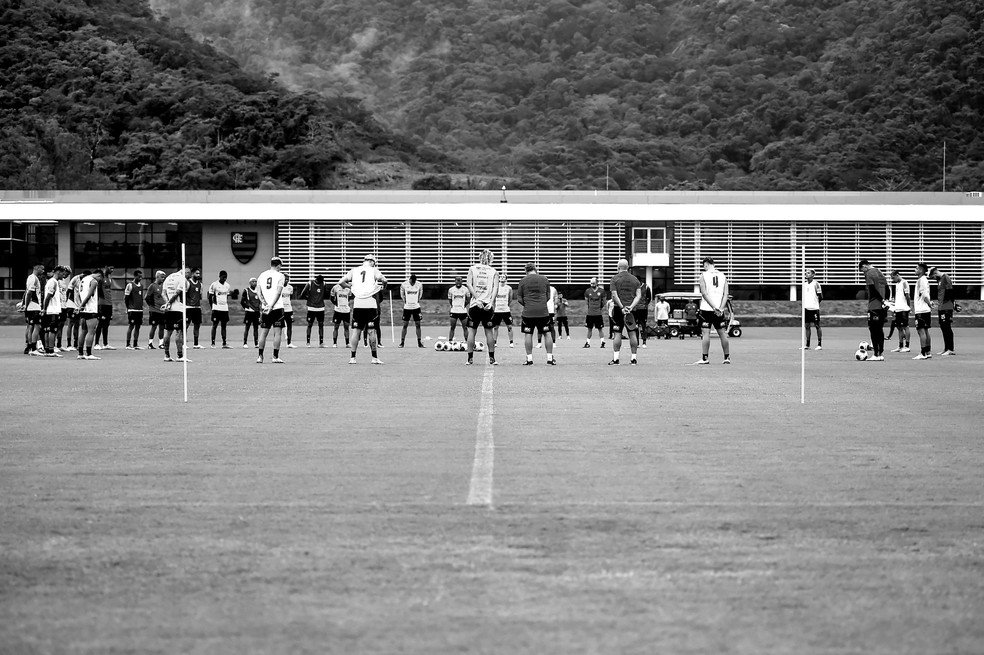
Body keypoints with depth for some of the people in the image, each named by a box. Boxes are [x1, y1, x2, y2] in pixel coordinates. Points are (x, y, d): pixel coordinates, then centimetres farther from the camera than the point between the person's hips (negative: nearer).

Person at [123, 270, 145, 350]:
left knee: (138, 326, 7)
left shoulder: (141, 285, 14)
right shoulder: (130, 285, -8)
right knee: (131, 326, -6)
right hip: (132, 310, -7)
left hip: (140, 310, 7)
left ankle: (135, 345, 11)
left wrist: (142, 306, 16)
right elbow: (126, 298, -7)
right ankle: (128, 345, -1)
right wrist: (128, 308, -8)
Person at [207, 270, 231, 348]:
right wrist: (212, 307, -5)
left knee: (224, 325, 5)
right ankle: (213, 343, -1)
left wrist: (227, 305, 11)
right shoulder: (214, 285, -6)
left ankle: (224, 343, 5)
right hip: (216, 308, -5)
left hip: (225, 309, 5)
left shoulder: (227, 285, 11)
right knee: (215, 325, -3)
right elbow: (209, 297, -2)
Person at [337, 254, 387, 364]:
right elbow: (383, 280, -12)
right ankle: (374, 357, 6)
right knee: (371, 331, 2)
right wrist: (383, 287, 9)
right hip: (370, 304, -2)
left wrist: (349, 287, 22)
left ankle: (352, 357, 3)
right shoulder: (373, 270, 4)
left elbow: (341, 282, 5)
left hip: (357, 304, 2)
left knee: (356, 331, 5)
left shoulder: (354, 270, 11)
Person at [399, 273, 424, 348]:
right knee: (405, 325, -1)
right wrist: (404, 300, 3)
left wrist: (418, 299, 6)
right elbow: (402, 293, 10)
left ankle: (419, 343, 6)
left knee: (418, 325, 0)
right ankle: (402, 342, 5)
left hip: (416, 307, 1)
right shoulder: (404, 285, -8)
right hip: (407, 307, -1)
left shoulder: (419, 285, -6)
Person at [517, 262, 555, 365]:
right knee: (547, 334, 9)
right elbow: (548, 297, 11)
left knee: (528, 334, 7)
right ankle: (550, 358, 9)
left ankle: (529, 359, 5)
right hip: (543, 311, 1)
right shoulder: (544, 280, 5)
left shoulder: (523, 281, 1)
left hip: (528, 312, -1)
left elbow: (519, 298, 2)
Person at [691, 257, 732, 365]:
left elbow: (704, 293, -12)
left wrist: (714, 308, -14)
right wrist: (721, 308, -6)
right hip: (720, 310, 4)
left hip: (707, 309, -4)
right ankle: (727, 357, 13)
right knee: (722, 333, 10)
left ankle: (704, 358, -4)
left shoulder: (704, 276, -3)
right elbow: (726, 294, 1)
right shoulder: (722, 276, 9)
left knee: (706, 333, -2)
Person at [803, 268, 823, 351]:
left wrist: (816, 303, -1)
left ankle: (819, 344, 1)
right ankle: (807, 345, 10)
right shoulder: (804, 284, 13)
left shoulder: (816, 283, -6)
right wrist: (804, 305, 11)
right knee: (807, 326, 6)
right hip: (806, 308, 6)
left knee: (817, 325, -2)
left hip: (814, 308, -6)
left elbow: (820, 297, -5)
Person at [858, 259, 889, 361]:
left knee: (873, 330, -3)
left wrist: (882, 300, -16)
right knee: (880, 330, 13)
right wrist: (885, 300, 12)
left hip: (874, 306, -8)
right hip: (883, 307, 8)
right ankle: (881, 354, 14)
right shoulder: (880, 273, 16)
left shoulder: (868, 273, -8)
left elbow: (872, 289, -18)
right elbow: (887, 288, 15)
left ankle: (876, 355, -5)